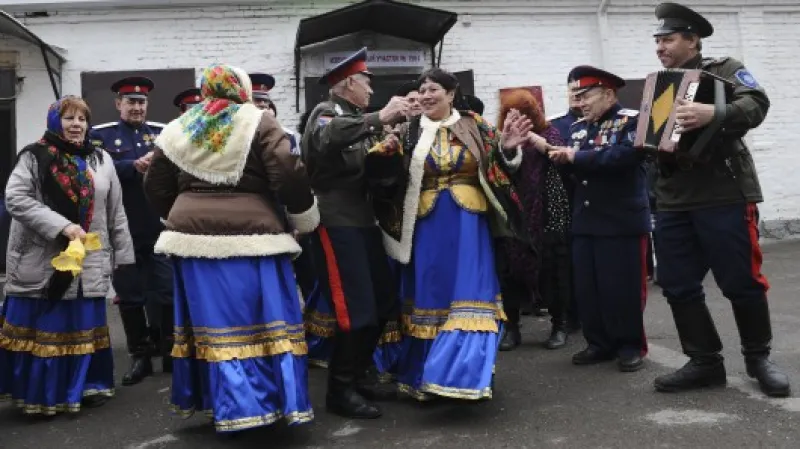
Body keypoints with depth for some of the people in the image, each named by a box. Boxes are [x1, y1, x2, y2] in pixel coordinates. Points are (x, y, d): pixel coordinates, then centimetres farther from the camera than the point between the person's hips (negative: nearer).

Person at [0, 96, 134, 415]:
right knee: (42, 327, 2)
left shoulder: (101, 160, 9)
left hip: (89, 261, 3)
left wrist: (122, 254, 10)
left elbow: (116, 212, 12)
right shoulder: (33, 157, -2)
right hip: (41, 260, -3)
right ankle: (39, 393, 15)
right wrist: (62, 225, -21)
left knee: (85, 325, 10)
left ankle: (89, 386, 23)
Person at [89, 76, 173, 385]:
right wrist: (133, 166, -19)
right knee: (130, 296, 6)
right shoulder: (100, 134, 5)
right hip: (123, 230, -1)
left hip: (160, 227, 1)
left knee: (166, 292, 3)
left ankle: (171, 352, 17)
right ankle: (139, 357, 18)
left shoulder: (163, 131, 12)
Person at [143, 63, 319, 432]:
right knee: (264, 321, 2)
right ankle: (275, 400, 5)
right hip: (250, 236, -4)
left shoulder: (177, 129, 12)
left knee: (215, 322, 10)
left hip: (194, 235, 4)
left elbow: (155, 186, 14)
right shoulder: (259, 122, -1)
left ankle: (228, 406, 18)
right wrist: (305, 216, 3)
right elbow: (287, 174, -10)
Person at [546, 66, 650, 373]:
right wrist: (560, 159, -6)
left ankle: (631, 345, 15)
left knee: (622, 286, 0)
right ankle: (600, 342, 20)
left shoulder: (631, 120, -5)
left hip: (622, 221, -6)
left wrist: (577, 157, -19)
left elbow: (628, 154, -23)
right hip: (585, 222, 7)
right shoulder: (578, 128, 16)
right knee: (586, 287, 8)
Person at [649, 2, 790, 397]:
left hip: (724, 196, -5)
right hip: (673, 202, 6)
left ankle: (758, 358, 19)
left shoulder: (724, 70, 3)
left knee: (741, 282, 0)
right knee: (678, 287, 3)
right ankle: (705, 362, 14)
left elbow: (756, 104, -16)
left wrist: (715, 114, -35)